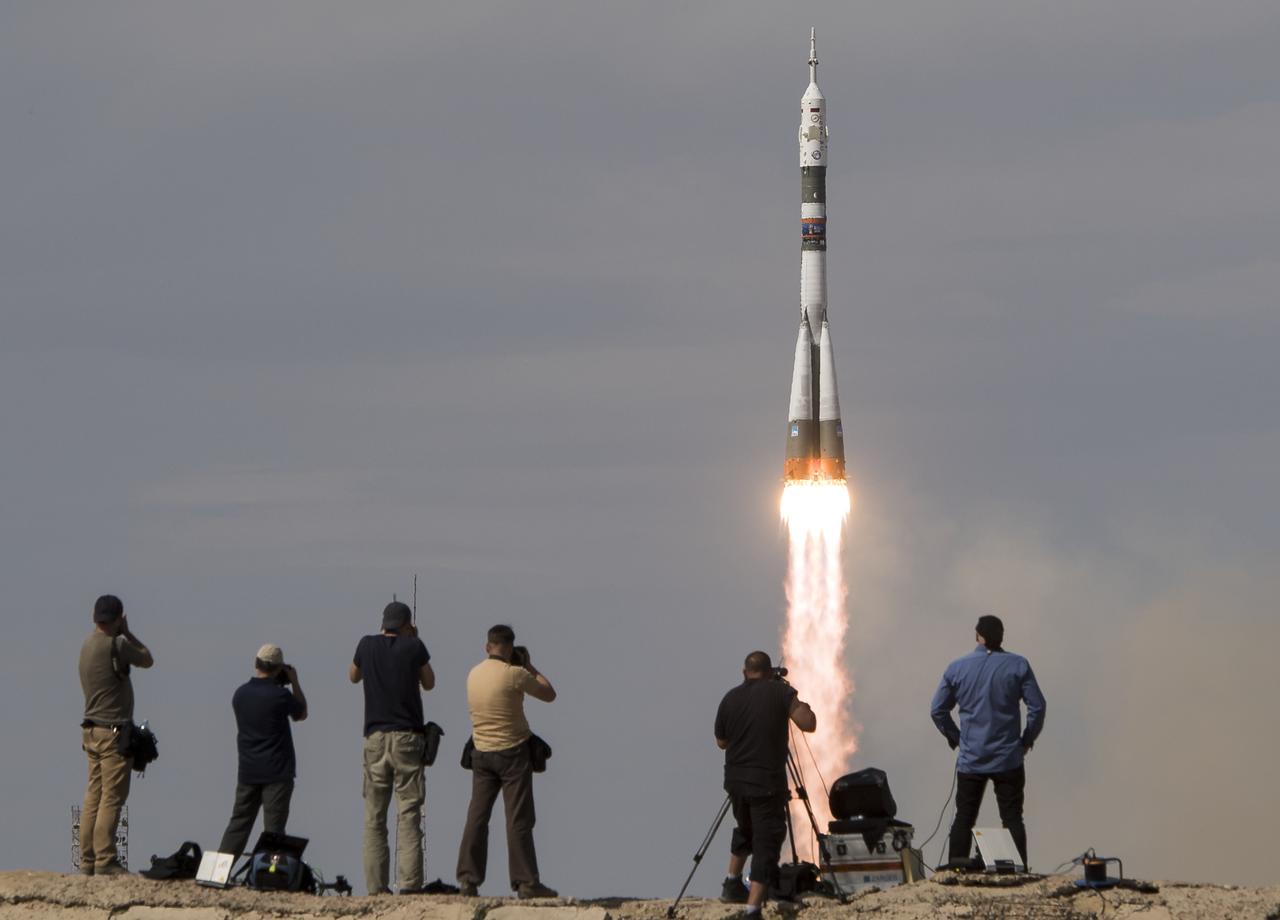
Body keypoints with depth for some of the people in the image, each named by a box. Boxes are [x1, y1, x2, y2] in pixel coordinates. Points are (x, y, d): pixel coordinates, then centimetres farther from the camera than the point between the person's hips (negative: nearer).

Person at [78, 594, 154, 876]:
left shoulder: (88, 646, 11)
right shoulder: (115, 645, -16)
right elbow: (147, 660, 1)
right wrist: (127, 633, 8)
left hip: (92, 731, 9)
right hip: (113, 731, -9)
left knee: (94, 797, 10)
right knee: (112, 797, -7)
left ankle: (88, 860, 10)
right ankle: (105, 860, -11)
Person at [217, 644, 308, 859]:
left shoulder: (240, 694, 2)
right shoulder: (280, 694, -14)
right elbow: (301, 714, 5)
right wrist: (294, 682, 11)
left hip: (248, 771, 5)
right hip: (277, 772, -5)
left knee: (238, 823, 11)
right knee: (273, 827, -3)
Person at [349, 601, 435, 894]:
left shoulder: (367, 645, 5)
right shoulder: (414, 647, -2)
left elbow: (353, 677, 24)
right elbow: (429, 683, 13)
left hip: (375, 738, 2)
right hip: (407, 737, -2)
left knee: (374, 816, 5)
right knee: (409, 812, -5)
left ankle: (376, 885, -1)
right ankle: (409, 882, -14)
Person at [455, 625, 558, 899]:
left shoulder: (474, 675, 5)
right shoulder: (514, 675, -14)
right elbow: (549, 694, -2)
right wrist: (529, 667, 8)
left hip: (481, 753, 5)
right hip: (513, 752, -5)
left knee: (477, 816, 6)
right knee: (518, 819, -3)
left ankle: (468, 879, 1)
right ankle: (525, 882, -3)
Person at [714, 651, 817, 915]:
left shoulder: (730, 699, 5)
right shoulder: (781, 693, -5)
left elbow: (721, 741, 16)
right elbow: (808, 724, -10)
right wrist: (802, 705, 9)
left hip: (735, 779, 5)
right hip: (768, 782, -5)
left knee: (745, 829, 31)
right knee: (766, 843, -3)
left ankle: (732, 884, 33)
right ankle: (752, 909, -13)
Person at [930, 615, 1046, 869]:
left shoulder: (957, 668, 2)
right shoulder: (1017, 666, -4)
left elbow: (938, 710, 5)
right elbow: (1037, 707, -6)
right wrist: (1027, 740, 7)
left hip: (970, 760, 1)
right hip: (1008, 758, -1)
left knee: (964, 818, 8)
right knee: (1012, 819, 1)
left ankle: (956, 870, 3)